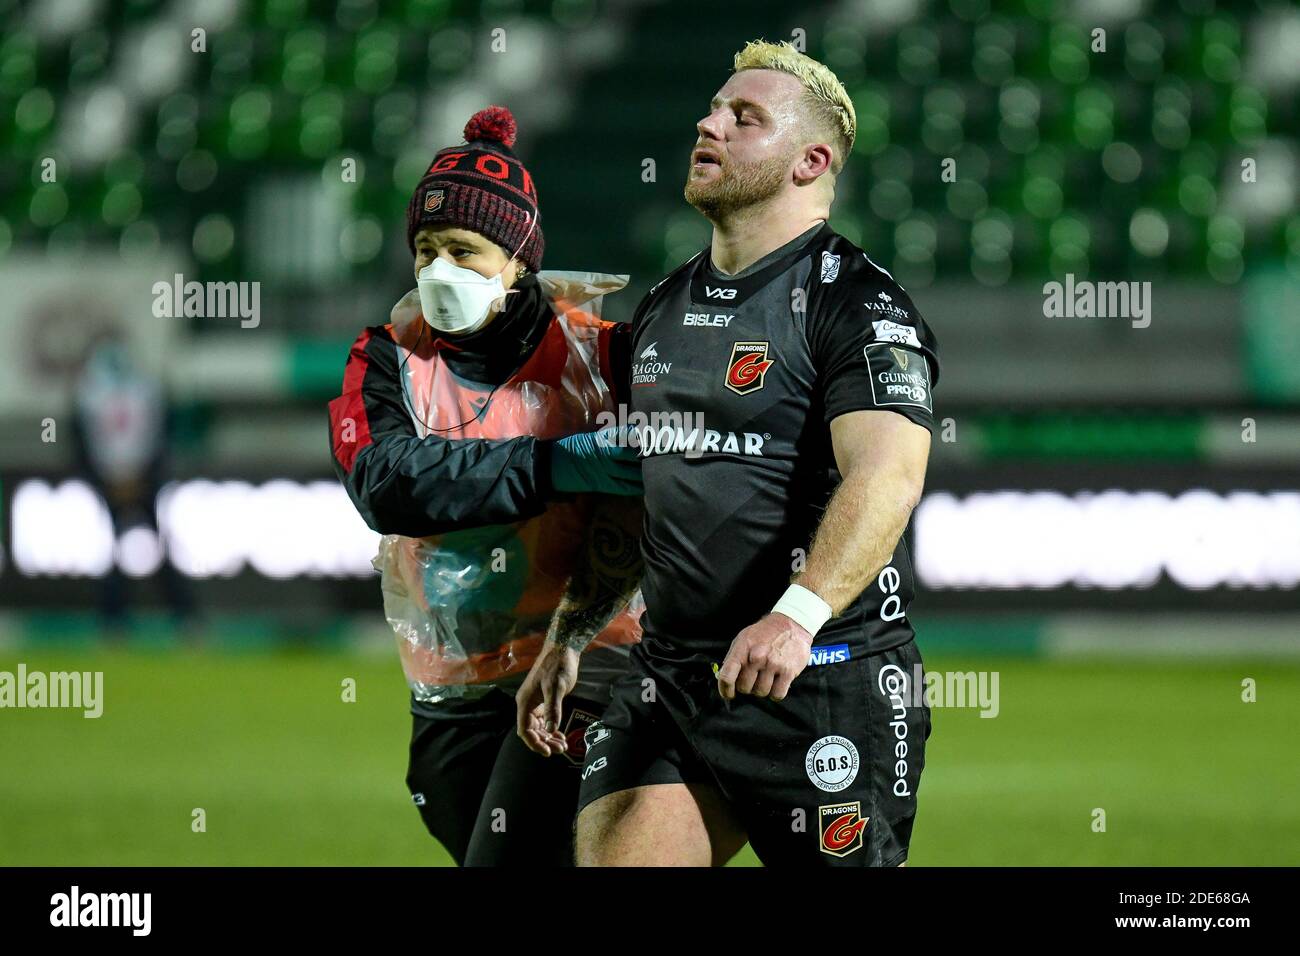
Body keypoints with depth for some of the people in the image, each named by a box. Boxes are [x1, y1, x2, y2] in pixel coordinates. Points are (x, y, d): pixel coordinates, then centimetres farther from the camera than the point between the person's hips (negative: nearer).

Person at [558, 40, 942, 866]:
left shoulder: (855, 302, -8)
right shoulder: (662, 308, 17)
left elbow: (886, 475, -24)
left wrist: (798, 614, -38)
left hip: (824, 680, -7)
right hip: (668, 676, 7)